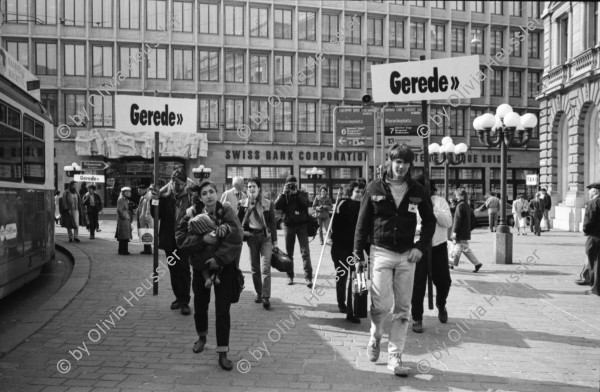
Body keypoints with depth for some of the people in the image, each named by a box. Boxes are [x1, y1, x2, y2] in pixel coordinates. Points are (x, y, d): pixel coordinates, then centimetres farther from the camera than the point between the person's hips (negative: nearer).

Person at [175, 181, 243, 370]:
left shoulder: (227, 212, -9)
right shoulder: (192, 214, -5)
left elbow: (236, 238, -18)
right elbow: (180, 239, -11)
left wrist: (218, 258, -22)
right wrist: (202, 238, -25)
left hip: (224, 267, -2)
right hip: (200, 266, 2)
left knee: (222, 310, -3)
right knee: (200, 305, 16)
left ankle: (222, 353, 6)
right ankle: (202, 336, 45)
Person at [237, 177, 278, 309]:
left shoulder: (268, 203, -2)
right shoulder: (243, 203, 2)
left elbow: (273, 223, 1)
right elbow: (238, 221, 11)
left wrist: (274, 241, -1)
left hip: (266, 236, -2)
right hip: (251, 237, 2)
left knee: (265, 268, -10)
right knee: (255, 267, 9)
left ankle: (266, 297, -10)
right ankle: (258, 293, 24)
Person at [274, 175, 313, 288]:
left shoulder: (302, 194, 5)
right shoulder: (283, 195, 8)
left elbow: (306, 204, -13)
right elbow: (276, 206, -8)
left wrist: (296, 193, -16)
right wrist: (283, 193, -14)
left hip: (302, 225, -2)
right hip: (288, 225, 2)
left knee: (305, 252, -9)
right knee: (289, 252, 8)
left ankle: (308, 277, -12)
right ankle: (290, 276, 18)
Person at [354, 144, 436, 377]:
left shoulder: (417, 191, 3)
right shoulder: (375, 188, -2)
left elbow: (429, 220, 12)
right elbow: (362, 223, 1)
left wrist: (421, 247, -2)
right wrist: (359, 255, -2)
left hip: (407, 255, 2)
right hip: (381, 252, -2)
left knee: (403, 309, 3)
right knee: (382, 304, -8)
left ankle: (395, 356, 13)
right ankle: (375, 337, 23)